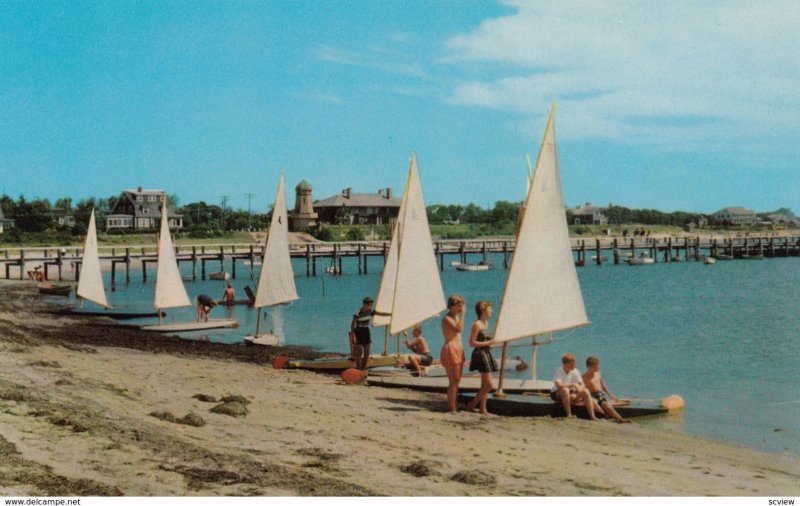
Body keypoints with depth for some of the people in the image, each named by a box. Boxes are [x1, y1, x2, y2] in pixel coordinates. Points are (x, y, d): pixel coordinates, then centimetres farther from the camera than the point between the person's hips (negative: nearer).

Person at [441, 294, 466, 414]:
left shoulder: (455, 317, 18)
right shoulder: (447, 319, -10)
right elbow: (458, 329, -24)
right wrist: (462, 315, -20)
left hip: (458, 349, 9)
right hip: (450, 349, -9)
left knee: (456, 381, 10)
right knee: (453, 381, -10)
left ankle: (455, 407, 15)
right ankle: (452, 409, -8)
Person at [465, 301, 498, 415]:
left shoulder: (486, 323, 13)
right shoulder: (477, 324, -14)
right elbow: (472, 343, -17)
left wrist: (491, 341, 8)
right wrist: (487, 343, -18)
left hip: (486, 354, 9)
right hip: (480, 354, -9)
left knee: (485, 384, 10)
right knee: (488, 385, -11)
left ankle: (482, 409, 15)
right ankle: (472, 404, 0)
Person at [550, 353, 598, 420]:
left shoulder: (575, 371, -3)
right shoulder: (559, 371, -19)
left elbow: (582, 384, -3)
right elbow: (558, 385, -34)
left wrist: (580, 389, -27)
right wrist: (573, 385, -33)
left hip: (571, 393, 5)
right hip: (557, 393, -5)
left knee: (585, 391, -16)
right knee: (565, 390, -38)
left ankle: (592, 415, -15)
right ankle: (569, 414, -31)